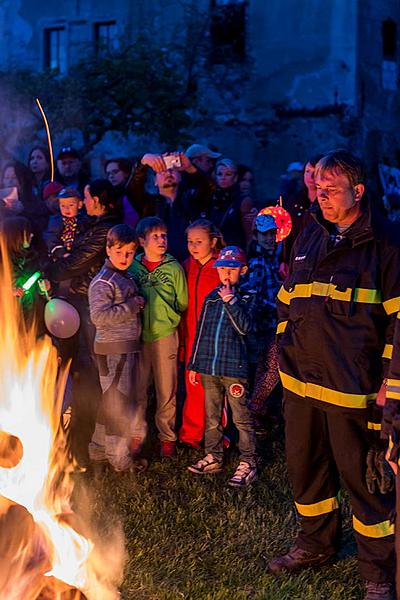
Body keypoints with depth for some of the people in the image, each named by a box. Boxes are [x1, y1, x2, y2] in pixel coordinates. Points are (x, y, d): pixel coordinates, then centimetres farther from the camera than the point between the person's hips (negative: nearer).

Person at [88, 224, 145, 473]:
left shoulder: (127, 277, 14)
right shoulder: (103, 281, -15)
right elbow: (99, 316, -25)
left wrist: (137, 304, 6)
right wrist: (132, 305, -20)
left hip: (128, 346, 9)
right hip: (113, 348, -9)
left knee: (111, 400, 17)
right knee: (118, 401, -3)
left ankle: (99, 449, 29)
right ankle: (120, 459, 6)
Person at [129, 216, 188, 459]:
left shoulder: (174, 268, 1)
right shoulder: (133, 267, 5)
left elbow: (183, 303, 7)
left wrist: (167, 317, 0)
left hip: (165, 335, -1)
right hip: (137, 336, 1)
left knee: (167, 391, 5)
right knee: (137, 389, 5)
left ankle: (167, 437, 18)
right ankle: (137, 434, 19)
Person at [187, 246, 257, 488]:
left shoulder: (247, 297, 0)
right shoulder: (211, 297, 12)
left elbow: (245, 327, -15)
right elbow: (200, 332, 16)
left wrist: (231, 300, -19)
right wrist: (194, 364, 15)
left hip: (234, 367, -5)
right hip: (208, 368, 5)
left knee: (242, 418, -2)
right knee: (212, 417, 14)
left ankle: (248, 464, 5)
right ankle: (214, 457, 27)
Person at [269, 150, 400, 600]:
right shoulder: (308, 238, 12)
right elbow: (286, 300, 21)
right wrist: (285, 350, 16)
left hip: (352, 386, -6)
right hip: (300, 380, 6)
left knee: (361, 476, 1)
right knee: (304, 465, 17)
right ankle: (316, 544, 38)